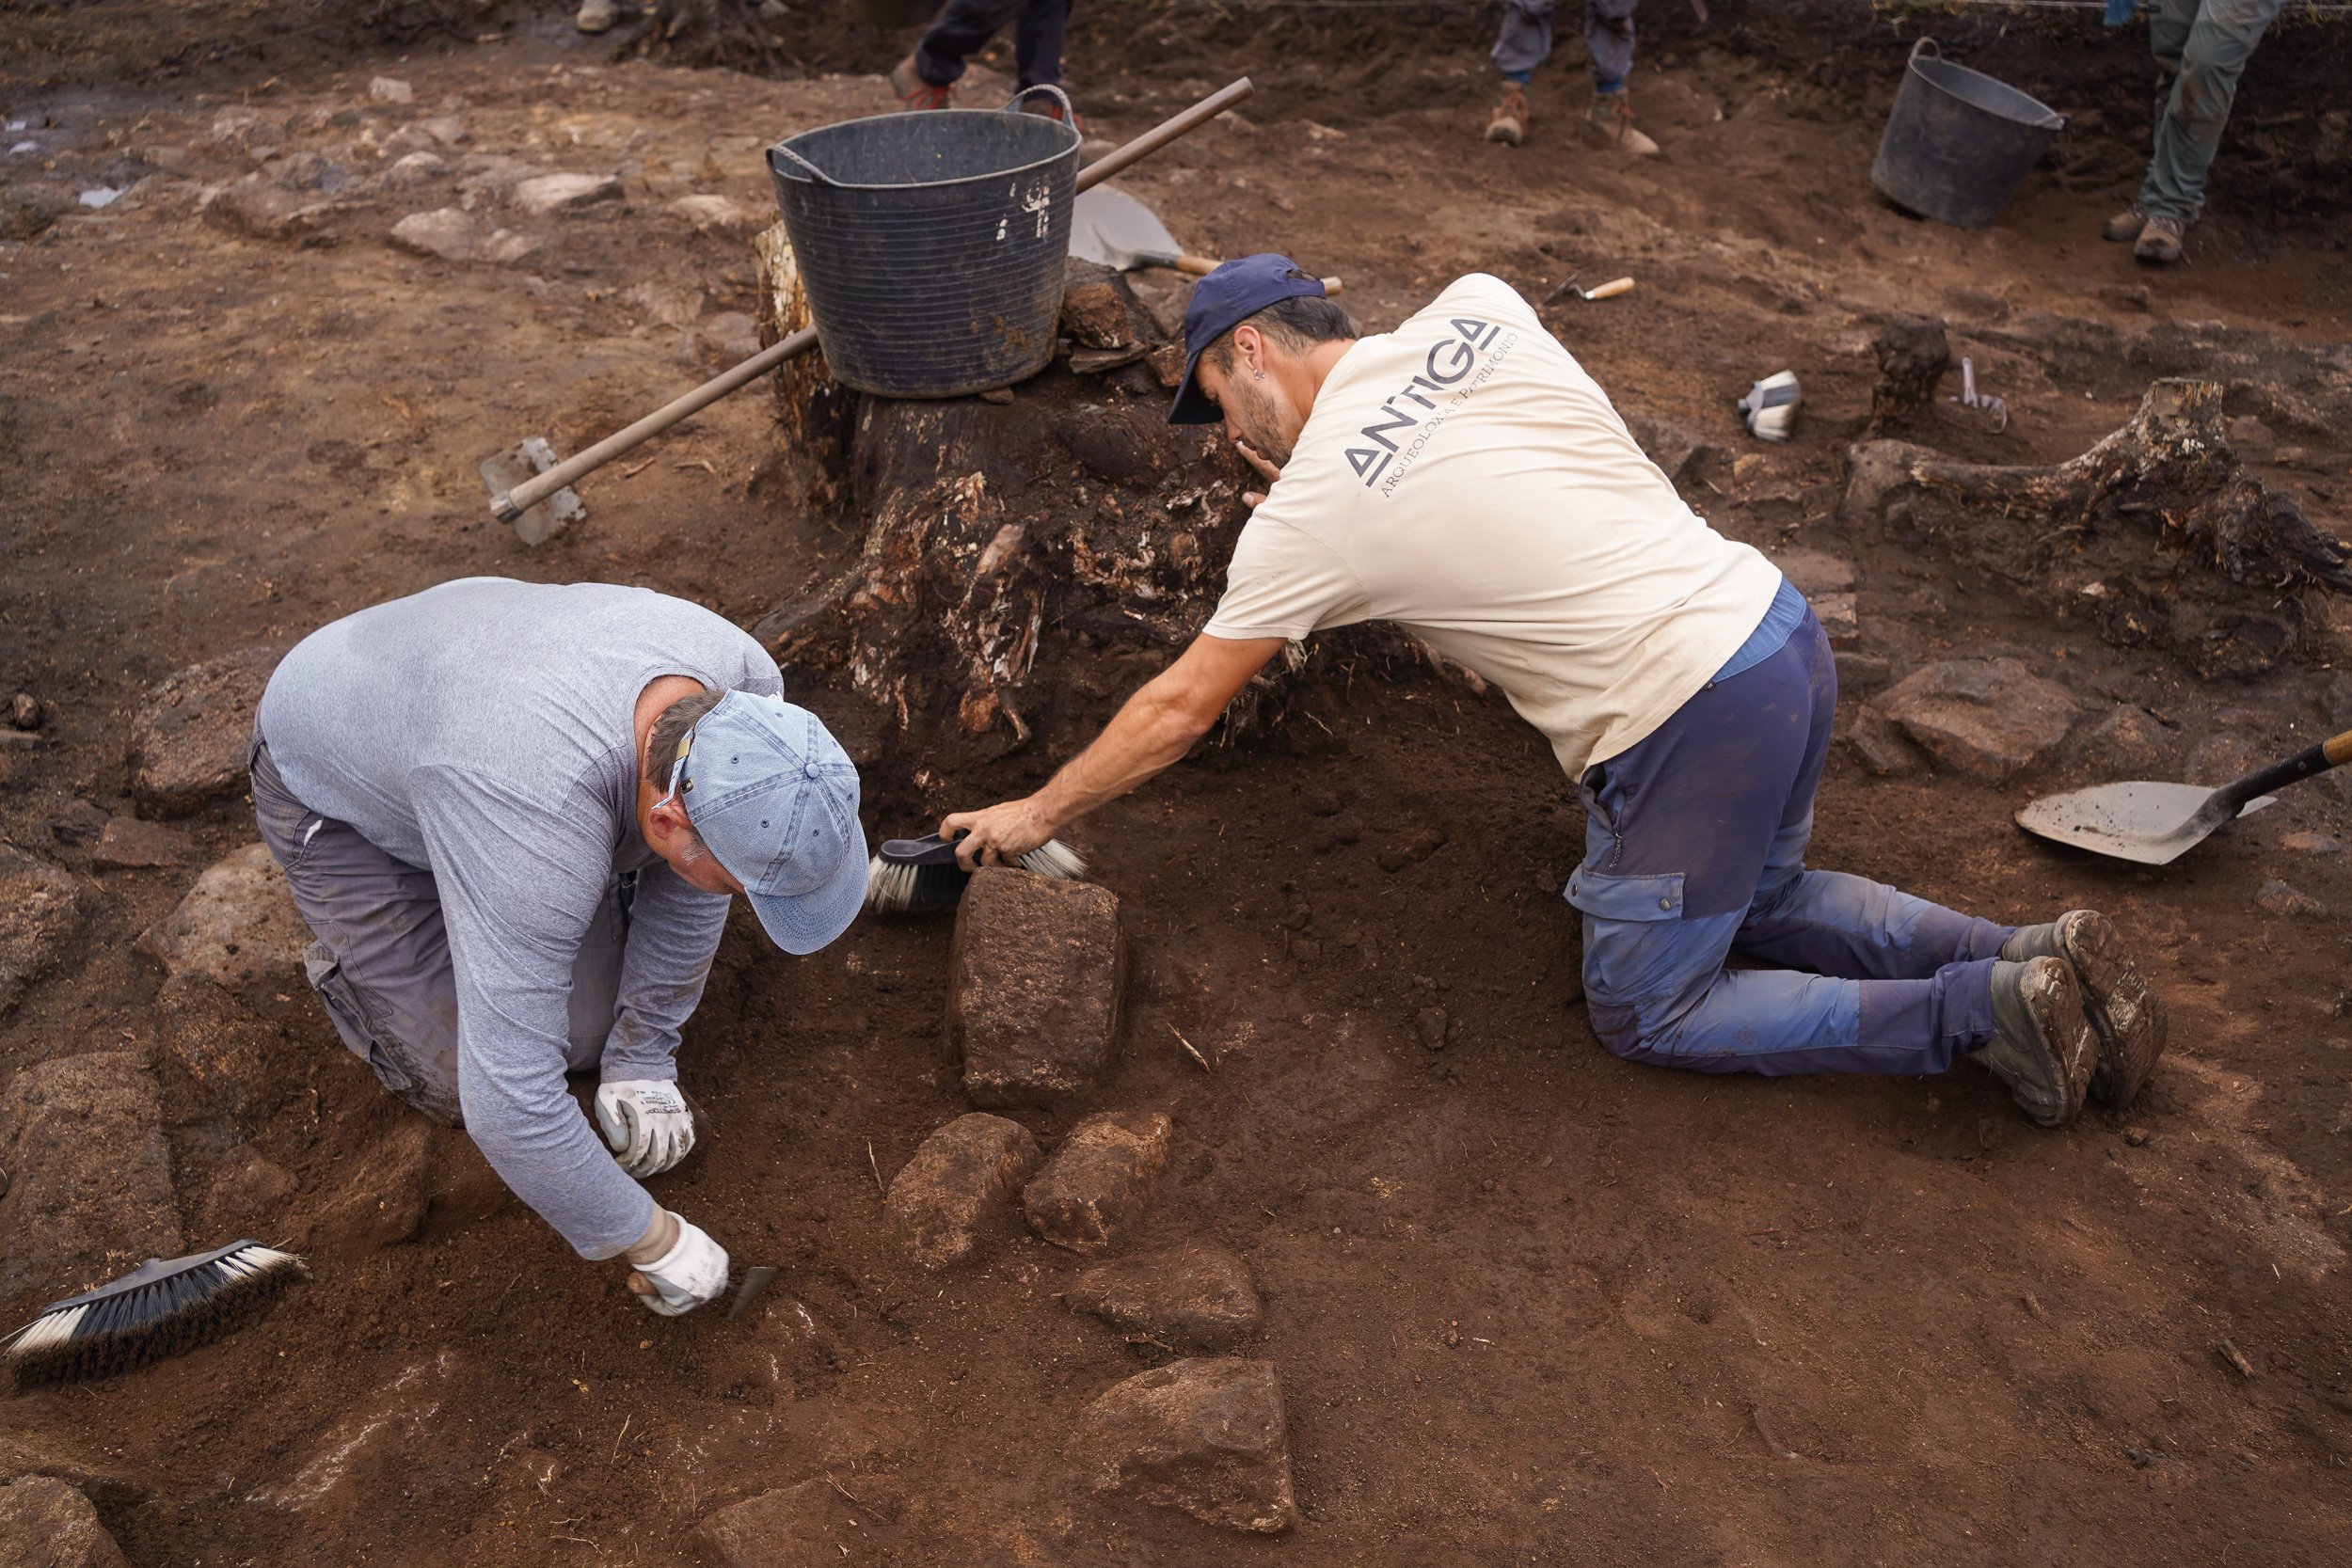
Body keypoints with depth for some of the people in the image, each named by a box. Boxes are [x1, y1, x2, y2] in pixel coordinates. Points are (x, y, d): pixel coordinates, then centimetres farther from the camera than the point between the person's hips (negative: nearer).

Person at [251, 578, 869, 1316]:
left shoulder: (745, 690, -29)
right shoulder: (538, 825, -46)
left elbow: (686, 882, -11)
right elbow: (508, 1103, -42)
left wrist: (641, 1060, -8)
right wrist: (652, 1242, -30)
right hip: (335, 782, -4)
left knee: (592, 1032, 1)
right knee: (469, 1081, -3)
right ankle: (348, 957, 22)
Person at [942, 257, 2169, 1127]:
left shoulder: (1310, 511, -10)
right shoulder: (1477, 310, 6)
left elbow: (1182, 707, -1)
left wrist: (1037, 813, 11)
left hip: (1690, 722, -8)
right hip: (1781, 624, 8)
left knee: (1644, 1014, 9)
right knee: (1763, 897, 28)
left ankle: (1982, 1013, 2)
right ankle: (2030, 959, 14)